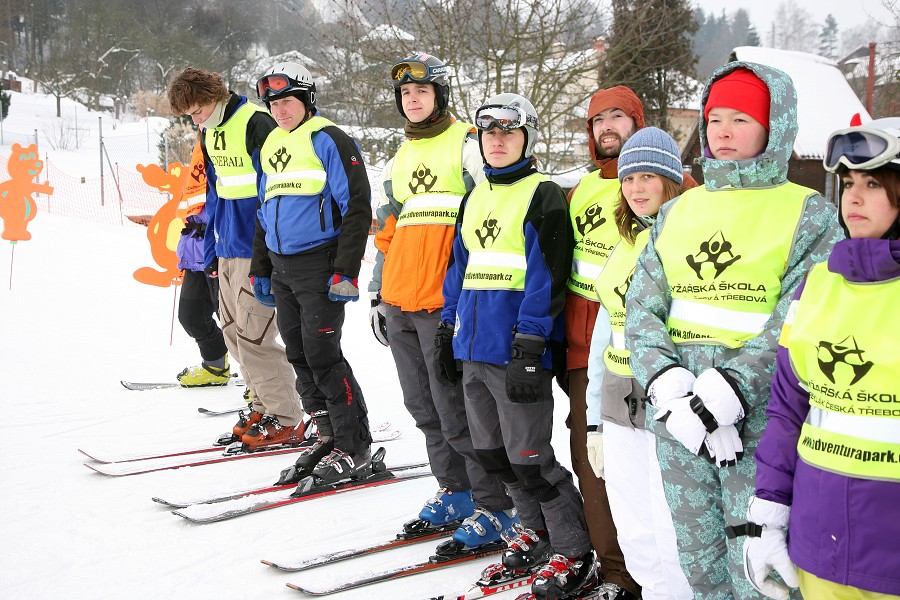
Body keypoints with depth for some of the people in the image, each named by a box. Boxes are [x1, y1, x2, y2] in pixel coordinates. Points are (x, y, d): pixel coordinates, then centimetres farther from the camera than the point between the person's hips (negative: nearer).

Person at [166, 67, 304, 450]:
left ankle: (286, 421, 1)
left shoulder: (255, 124, -13)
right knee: (234, 331, 11)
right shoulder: (211, 133, 14)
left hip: (257, 248, -9)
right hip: (229, 249, 9)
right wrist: (212, 251, 19)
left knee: (252, 334, -8)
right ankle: (264, 407, 21)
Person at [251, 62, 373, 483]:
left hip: (319, 266, -8)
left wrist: (345, 271, -17)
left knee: (321, 354, -9)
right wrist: (260, 270, 21)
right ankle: (329, 434, 21)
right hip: (282, 268, 8)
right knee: (298, 354, 9)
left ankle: (355, 446, 1)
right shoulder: (271, 146, 17)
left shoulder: (329, 140, -8)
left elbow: (357, 207, -13)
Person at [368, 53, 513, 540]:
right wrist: (378, 296, 21)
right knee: (424, 407, 12)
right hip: (400, 307, 7)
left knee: (456, 409, -7)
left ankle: (494, 505, 5)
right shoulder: (398, 161, 20)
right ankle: (455, 491, 26)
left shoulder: (469, 146, -2)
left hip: (445, 305, -7)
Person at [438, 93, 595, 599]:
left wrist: (529, 348, -20)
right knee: (493, 453, 15)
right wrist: (448, 330, 18)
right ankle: (538, 529, 33)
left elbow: (547, 277, -15)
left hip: (518, 352, -8)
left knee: (529, 460, -5)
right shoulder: (476, 197, 17)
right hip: (475, 348, 8)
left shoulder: (543, 196, -7)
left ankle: (576, 553, 11)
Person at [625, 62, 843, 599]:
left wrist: (721, 396, -21)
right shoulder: (678, 212, 12)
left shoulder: (811, 216, -1)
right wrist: (669, 385, -12)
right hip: (677, 419, 5)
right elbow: (642, 311, 6)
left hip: (757, 426, -4)